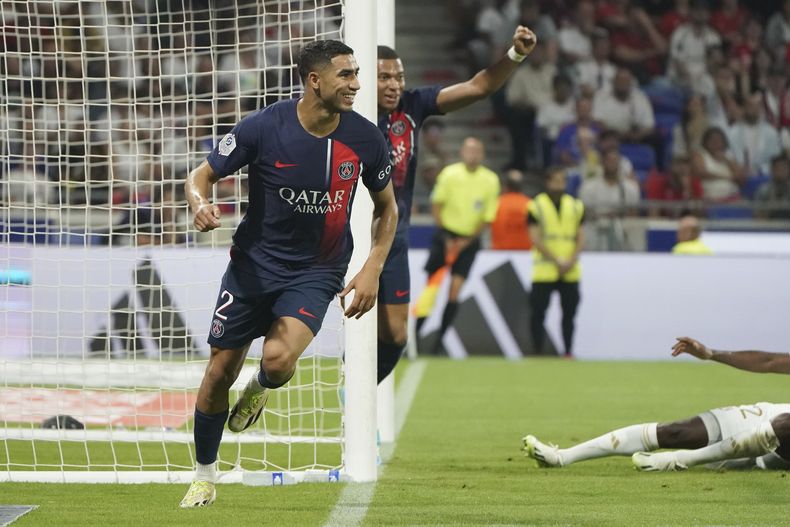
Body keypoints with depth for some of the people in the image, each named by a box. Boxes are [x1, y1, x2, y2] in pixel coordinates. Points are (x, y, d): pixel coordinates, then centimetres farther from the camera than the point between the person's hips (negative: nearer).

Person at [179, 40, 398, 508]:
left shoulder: (365, 139, -9)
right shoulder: (264, 127, -15)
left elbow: (387, 207, 7)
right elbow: (202, 175, -4)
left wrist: (373, 270, -4)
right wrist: (200, 203, -28)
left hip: (317, 272, 0)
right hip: (254, 262, 0)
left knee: (278, 360, -26)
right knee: (219, 373, 2)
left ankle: (261, 388, 14)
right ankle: (206, 477, 25)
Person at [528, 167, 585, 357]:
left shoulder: (576, 206, 10)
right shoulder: (536, 206, -1)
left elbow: (580, 238, 8)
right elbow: (536, 239, -7)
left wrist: (572, 261, -9)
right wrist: (557, 261, -14)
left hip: (570, 271, 3)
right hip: (544, 270, -3)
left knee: (569, 312, 2)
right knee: (538, 312, -3)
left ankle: (568, 352, 8)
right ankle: (538, 352, 3)